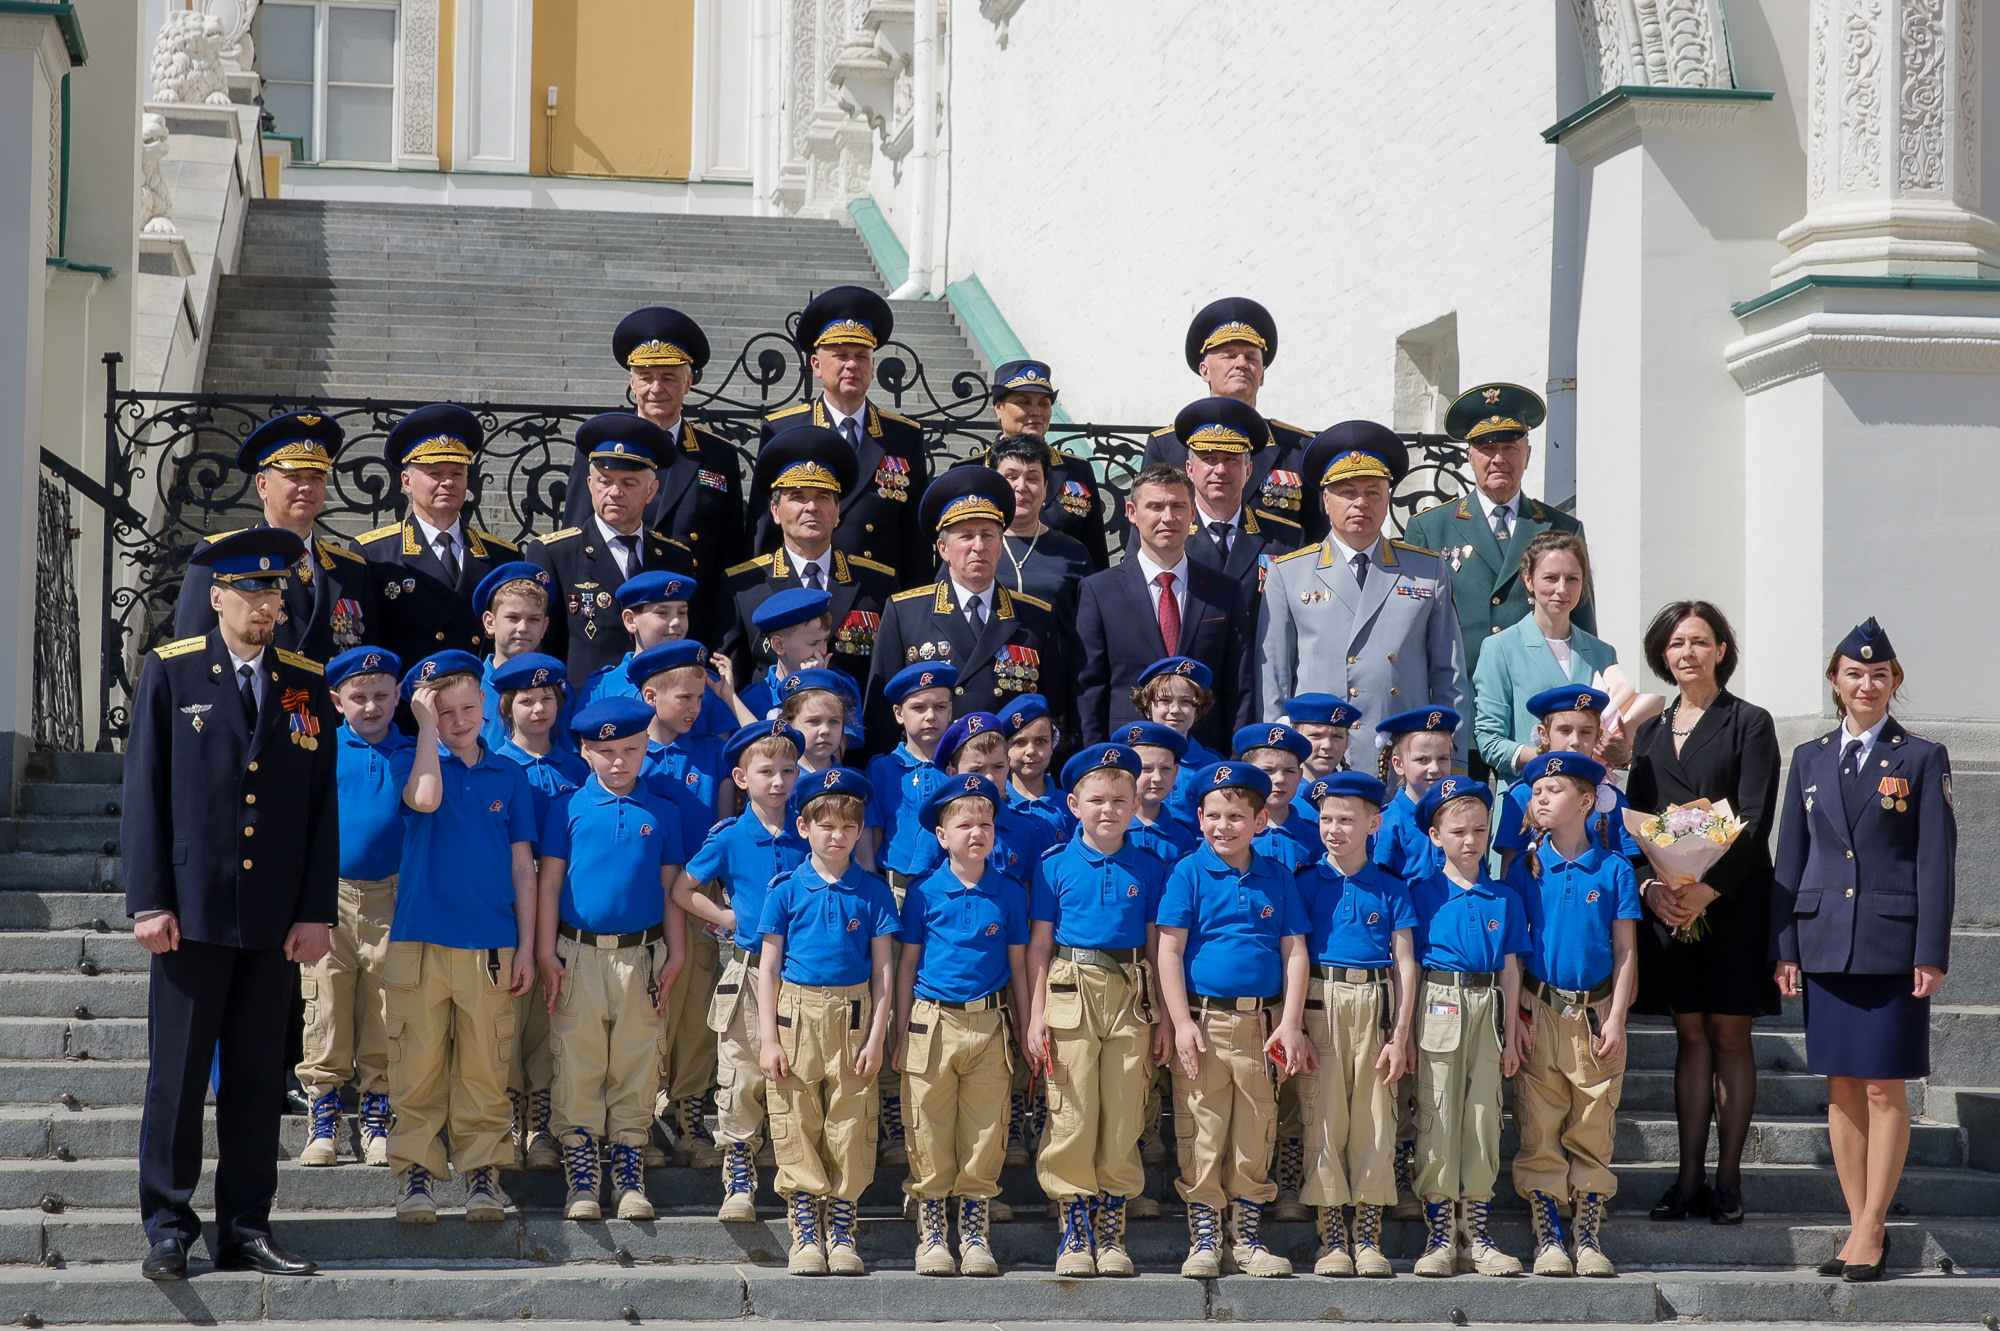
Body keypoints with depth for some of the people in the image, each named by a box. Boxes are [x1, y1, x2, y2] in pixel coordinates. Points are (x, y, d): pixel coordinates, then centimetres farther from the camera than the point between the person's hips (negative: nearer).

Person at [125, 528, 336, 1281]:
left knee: (256, 1079, 7)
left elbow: (324, 805, 9)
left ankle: (246, 1231, 14)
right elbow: (144, 794, 0)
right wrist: (149, 902, -7)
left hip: (276, 924, 3)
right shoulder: (170, 673, 3)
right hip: (191, 913, -2)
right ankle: (168, 1230, 8)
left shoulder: (306, 684, 10)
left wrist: (318, 911, 2)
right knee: (177, 1076, 0)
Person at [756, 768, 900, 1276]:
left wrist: (876, 1038, -2)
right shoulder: (787, 890, 3)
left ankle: (841, 1234, 11)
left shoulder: (872, 892, 4)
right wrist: (769, 1038, -3)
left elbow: (882, 969, 5)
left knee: (850, 1129, 2)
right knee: (797, 1128, 1)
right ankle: (805, 1236, 9)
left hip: (853, 1016, 0)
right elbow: (769, 967, 3)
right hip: (797, 1014, 0)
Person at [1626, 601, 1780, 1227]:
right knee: (1690, 1035, 5)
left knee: (1729, 1035, -1)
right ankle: (1689, 1177, 7)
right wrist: (1648, 884, -8)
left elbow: (1754, 821, -8)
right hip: (1666, 901, 4)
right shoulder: (1651, 730, 14)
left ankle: (1728, 1179, 3)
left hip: (1731, 899, -4)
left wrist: (1707, 888, -18)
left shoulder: (1749, 724, 0)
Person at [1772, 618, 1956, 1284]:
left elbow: (1936, 861, -2)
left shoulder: (1923, 757, 2)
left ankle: (1871, 1229, 2)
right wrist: (1785, 948, 5)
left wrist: (1931, 953, -9)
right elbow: (1790, 859, 11)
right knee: (1842, 1088, 5)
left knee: (1885, 1087, -3)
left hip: (1893, 945, -3)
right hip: (1825, 943, 3)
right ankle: (1861, 1227, 11)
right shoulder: (1809, 759, 11)